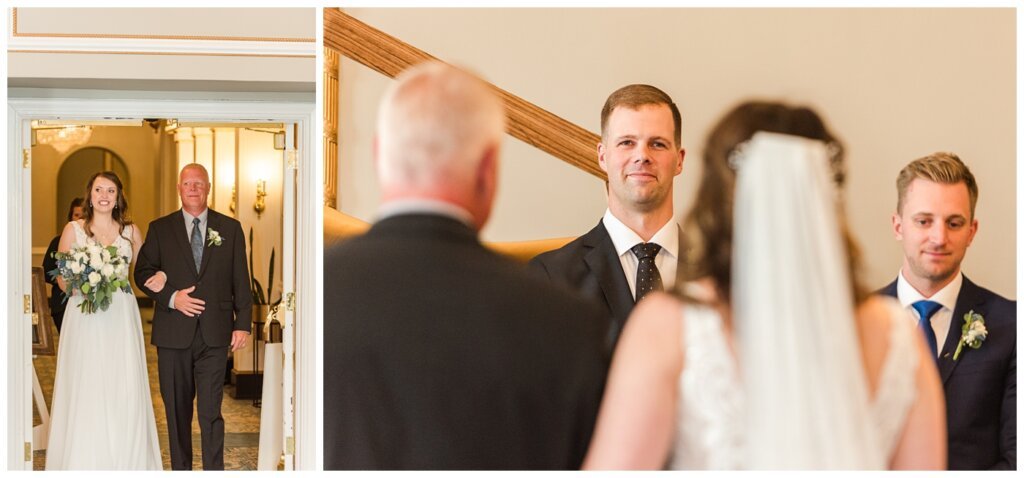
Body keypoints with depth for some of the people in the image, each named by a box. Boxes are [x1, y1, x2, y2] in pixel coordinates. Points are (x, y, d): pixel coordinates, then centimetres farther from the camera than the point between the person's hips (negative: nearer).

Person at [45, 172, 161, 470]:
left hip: (122, 317, 2)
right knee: (85, 392, -4)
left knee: (126, 392, -1)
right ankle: (84, 463, 5)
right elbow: (61, 277, 3)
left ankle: (127, 464, 8)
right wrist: (78, 286, -16)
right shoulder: (73, 230, 4)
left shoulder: (130, 231, 9)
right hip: (84, 319, -1)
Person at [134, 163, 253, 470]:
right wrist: (171, 297, -11)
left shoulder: (230, 228, 8)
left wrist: (243, 324, 1)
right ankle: (180, 469, 20)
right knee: (177, 410, 9)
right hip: (173, 333, 1)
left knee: (211, 411, -5)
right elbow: (142, 273, 6)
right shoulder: (159, 229, 8)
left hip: (215, 334, -1)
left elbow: (241, 280, 7)